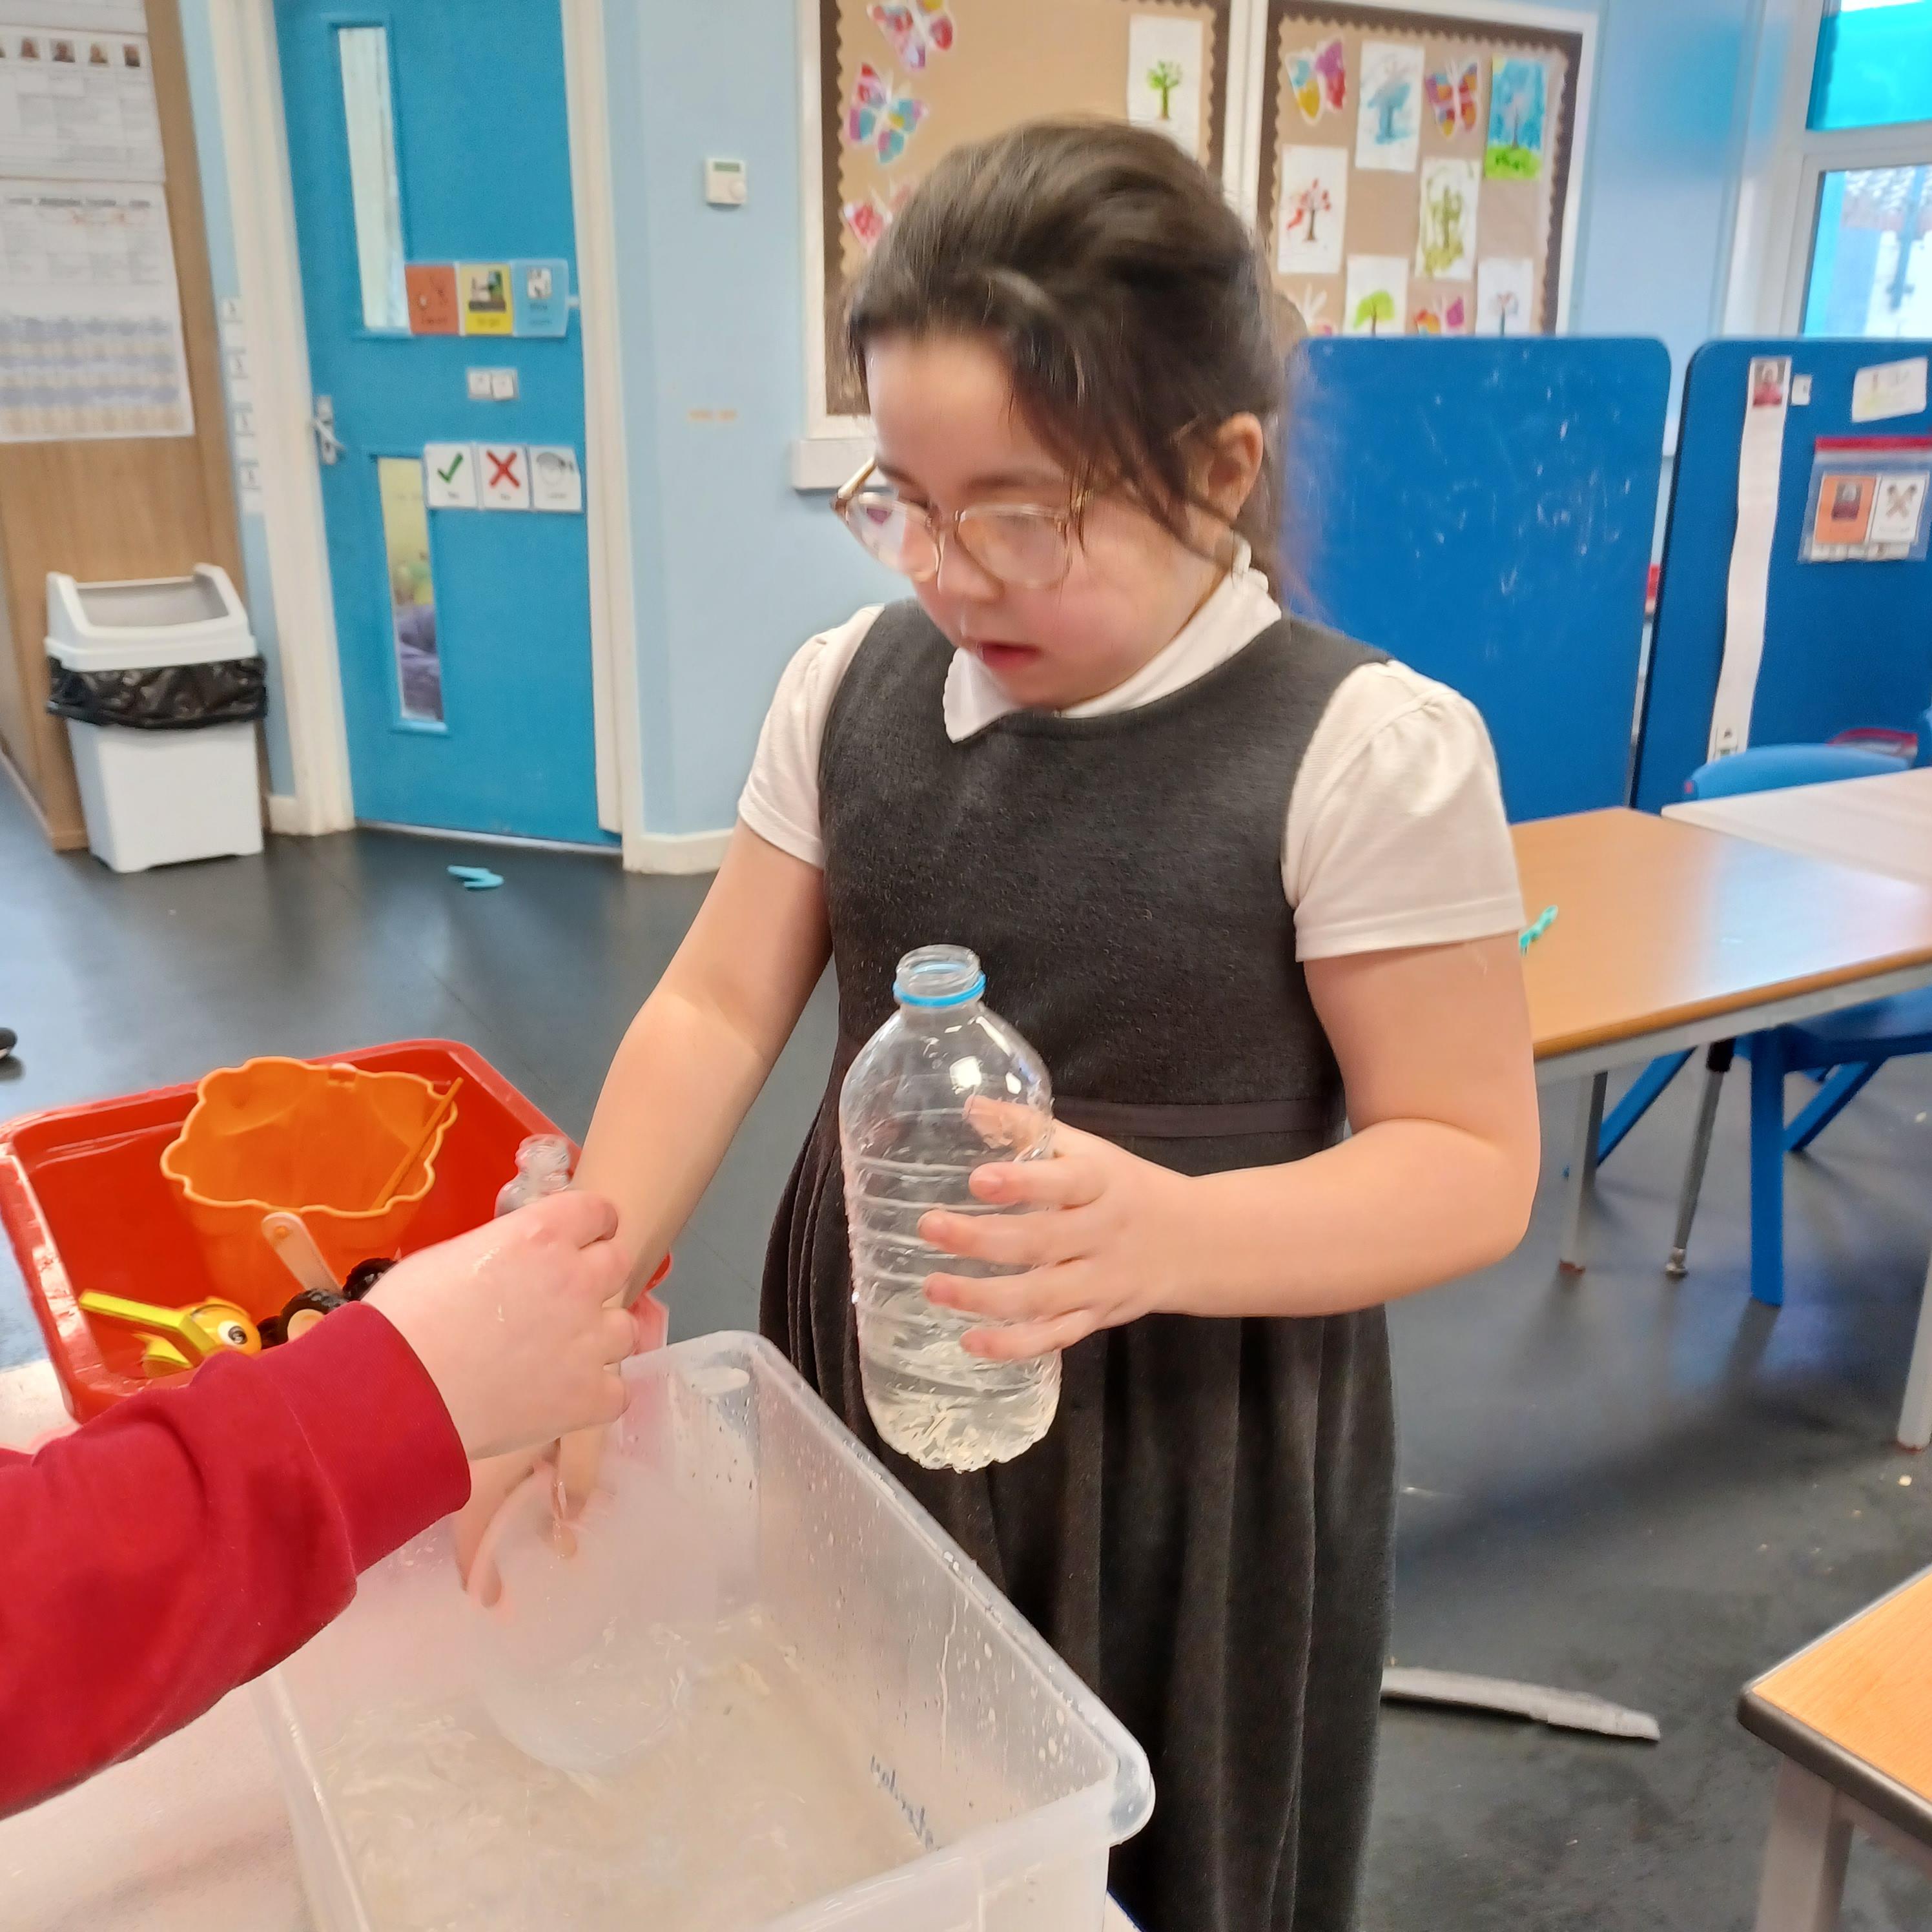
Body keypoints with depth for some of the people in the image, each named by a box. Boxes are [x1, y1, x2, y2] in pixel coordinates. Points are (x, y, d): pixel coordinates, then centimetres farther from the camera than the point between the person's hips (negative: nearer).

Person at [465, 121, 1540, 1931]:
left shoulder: (1368, 751, -17)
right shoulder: (849, 686, -3)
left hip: (1189, 1424, -3)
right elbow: (715, 1006, 0)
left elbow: (1474, 1161, -15)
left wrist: (1171, 1237, -32)